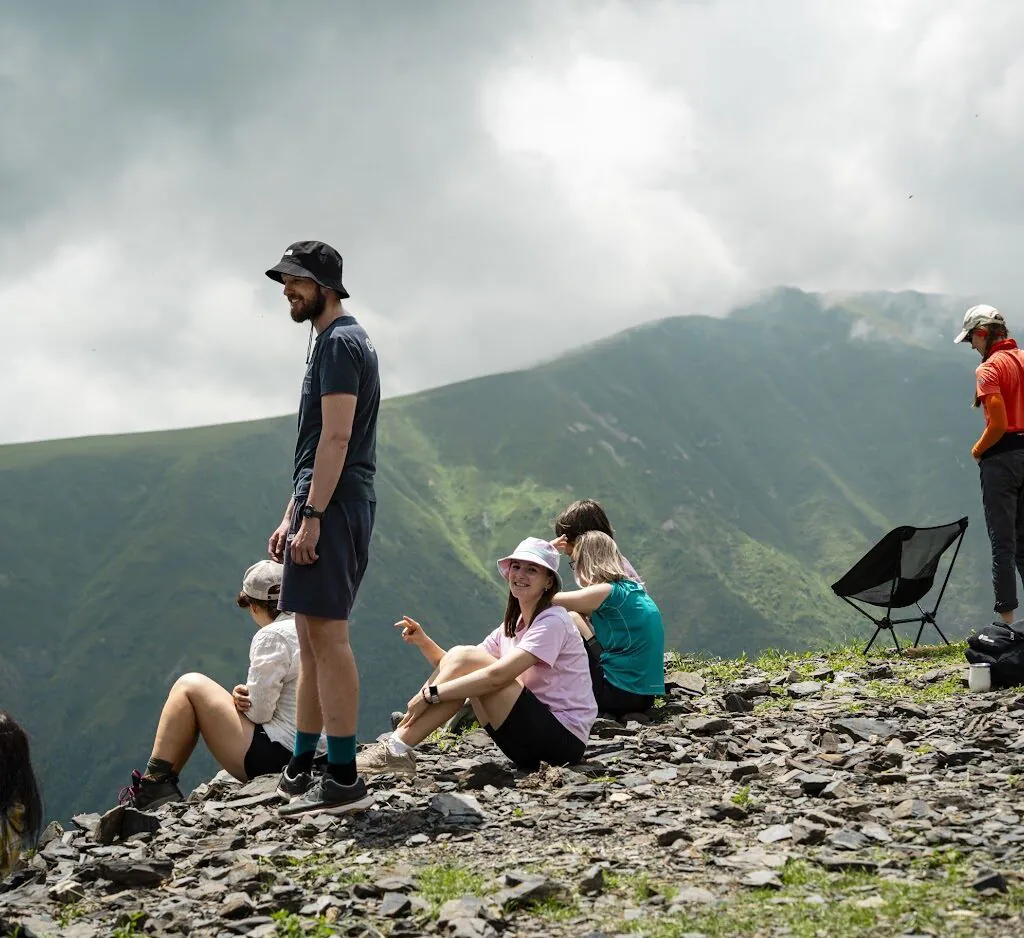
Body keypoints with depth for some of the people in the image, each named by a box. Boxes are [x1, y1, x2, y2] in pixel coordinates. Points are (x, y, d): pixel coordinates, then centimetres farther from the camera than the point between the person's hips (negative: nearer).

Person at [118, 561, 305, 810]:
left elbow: (259, 712, -14)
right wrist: (245, 696, 3)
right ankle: (161, 789, 22)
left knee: (189, 686, 4)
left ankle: (154, 786, 6)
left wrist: (240, 698, 6)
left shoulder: (272, 636, -13)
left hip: (274, 756, -9)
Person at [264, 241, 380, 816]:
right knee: (313, 641, 14)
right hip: (327, 505, 11)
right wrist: (290, 517, 23)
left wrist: (311, 515, -22)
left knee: (327, 638, -12)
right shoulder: (342, 341, 23)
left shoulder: (340, 342, -10)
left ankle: (345, 779, -12)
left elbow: (336, 438, -19)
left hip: (333, 508, -11)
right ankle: (301, 771, 20)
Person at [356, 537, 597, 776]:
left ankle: (397, 750, -18)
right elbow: (449, 665, 11)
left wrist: (430, 694, -24)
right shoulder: (511, 626, 16)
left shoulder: (553, 621, -11)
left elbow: (497, 675, -24)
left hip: (565, 737, -8)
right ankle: (396, 748, -13)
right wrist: (423, 642, -8)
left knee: (464, 658, -19)